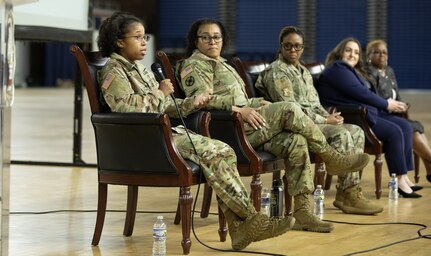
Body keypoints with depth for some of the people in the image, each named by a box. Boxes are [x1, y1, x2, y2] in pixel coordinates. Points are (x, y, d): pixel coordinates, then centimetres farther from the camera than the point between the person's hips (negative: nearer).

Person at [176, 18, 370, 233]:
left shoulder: (222, 64, 31)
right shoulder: (194, 65, 2)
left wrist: (258, 103, 12)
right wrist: (238, 109, -23)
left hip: (244, 125, 9)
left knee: (295, 141, -15)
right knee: (289, 110, -23)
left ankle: (302, 211, -18)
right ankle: (332, 158, -10)